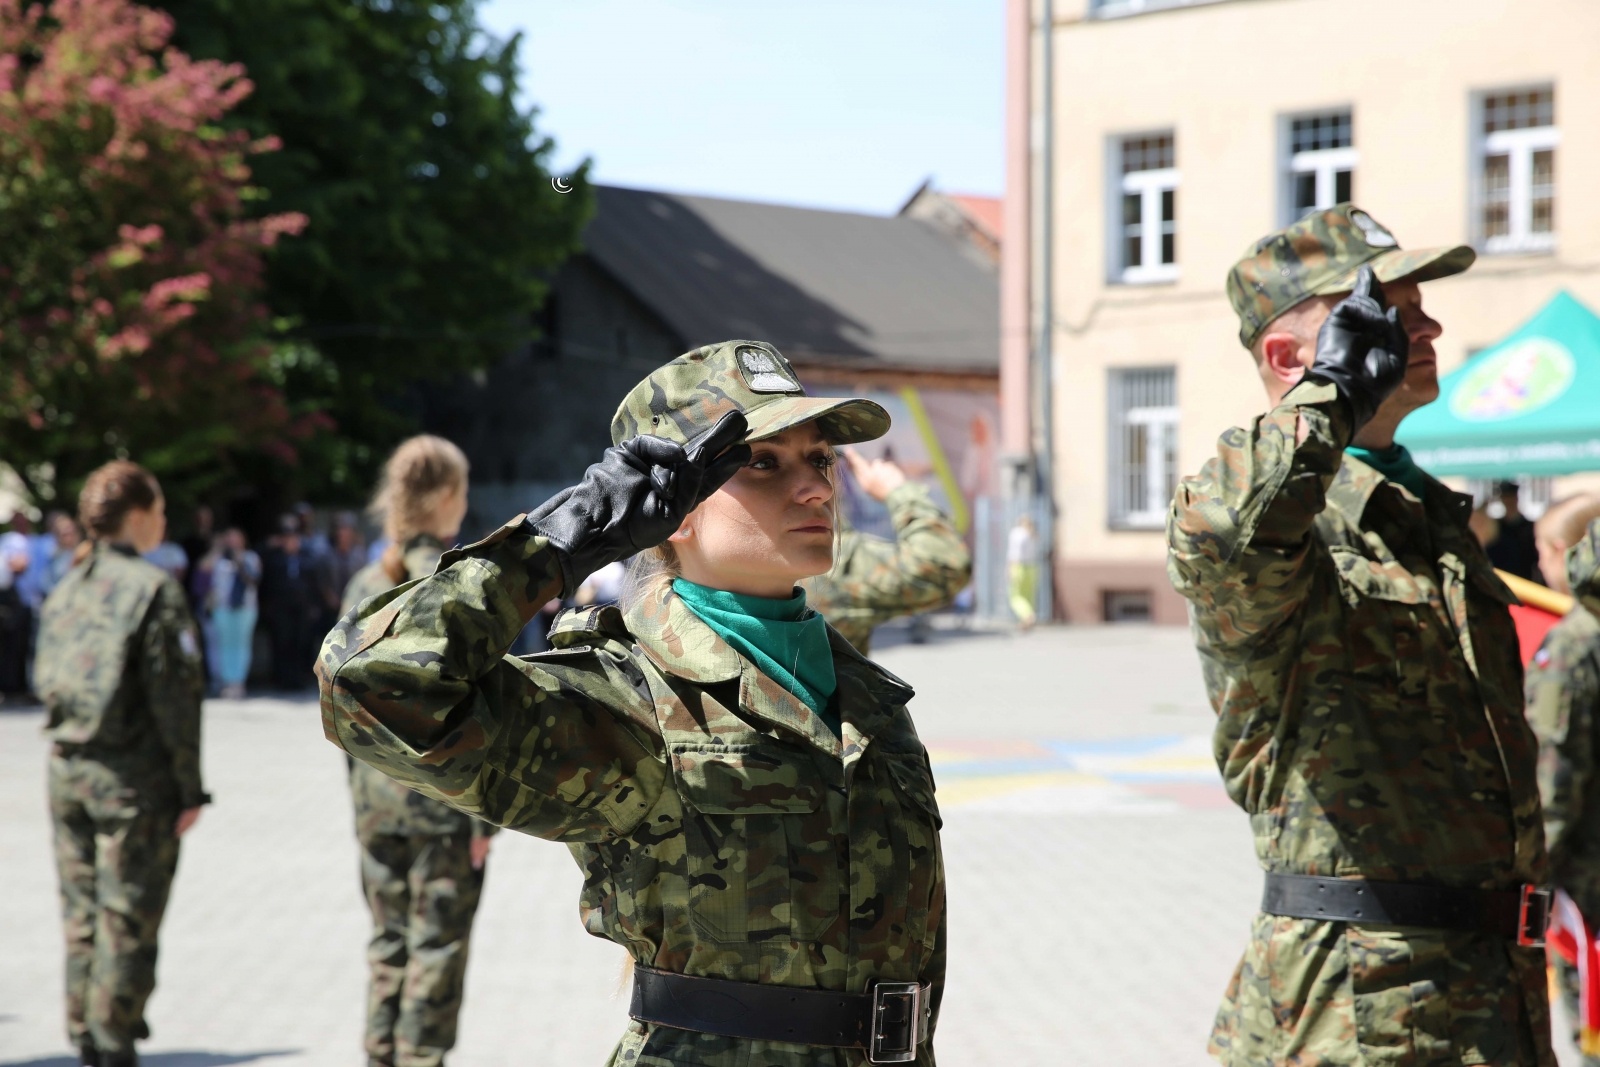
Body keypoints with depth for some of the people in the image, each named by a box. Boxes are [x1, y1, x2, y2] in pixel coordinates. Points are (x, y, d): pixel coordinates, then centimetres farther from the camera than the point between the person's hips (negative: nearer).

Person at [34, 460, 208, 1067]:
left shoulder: (66, 590, 9)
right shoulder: (153, 588, -11)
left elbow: (48, 684, 10)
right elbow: (174, 695, -13)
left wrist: (69, 750, 17)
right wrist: (190, 789, -8)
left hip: (67, 770, 6)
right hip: (134, 776, -6)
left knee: (81, 914, 12)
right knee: (128, 919, 1)